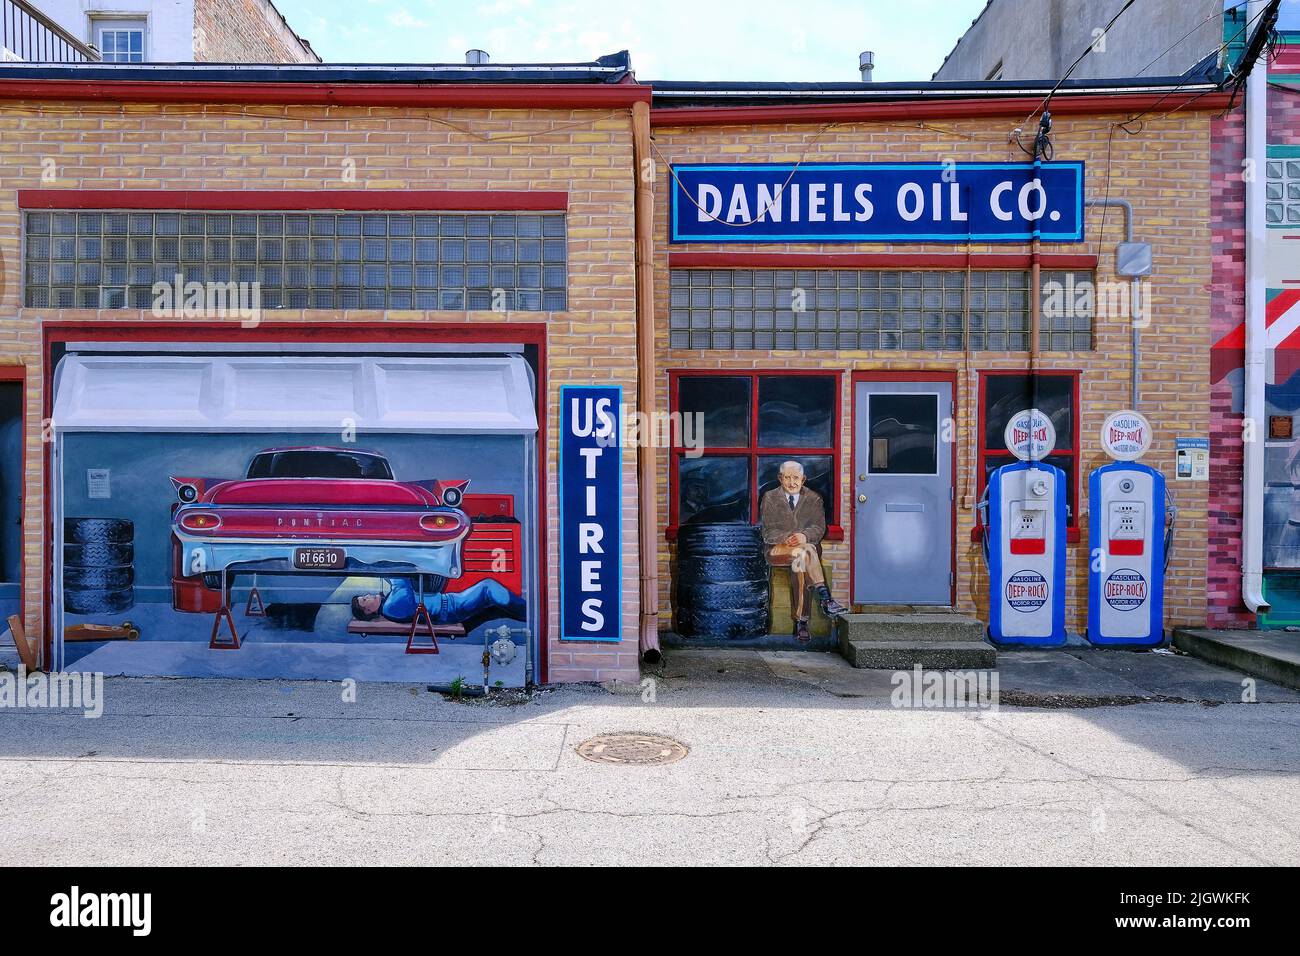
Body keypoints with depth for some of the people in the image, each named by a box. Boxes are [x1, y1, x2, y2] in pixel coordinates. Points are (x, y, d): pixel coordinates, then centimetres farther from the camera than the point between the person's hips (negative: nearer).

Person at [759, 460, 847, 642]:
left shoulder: (814, 499, 12)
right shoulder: (770, 498, 8)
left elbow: (819, 528, 0)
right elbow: (769, 531, 0)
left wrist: (804, 536, -24)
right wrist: (785, 538, -21)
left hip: (807, 545, 1)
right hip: (778, 549, -1)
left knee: (799, 563, -36)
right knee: (804, 552, -36)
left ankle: (801, 622, -39)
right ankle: (824, 598, -43)